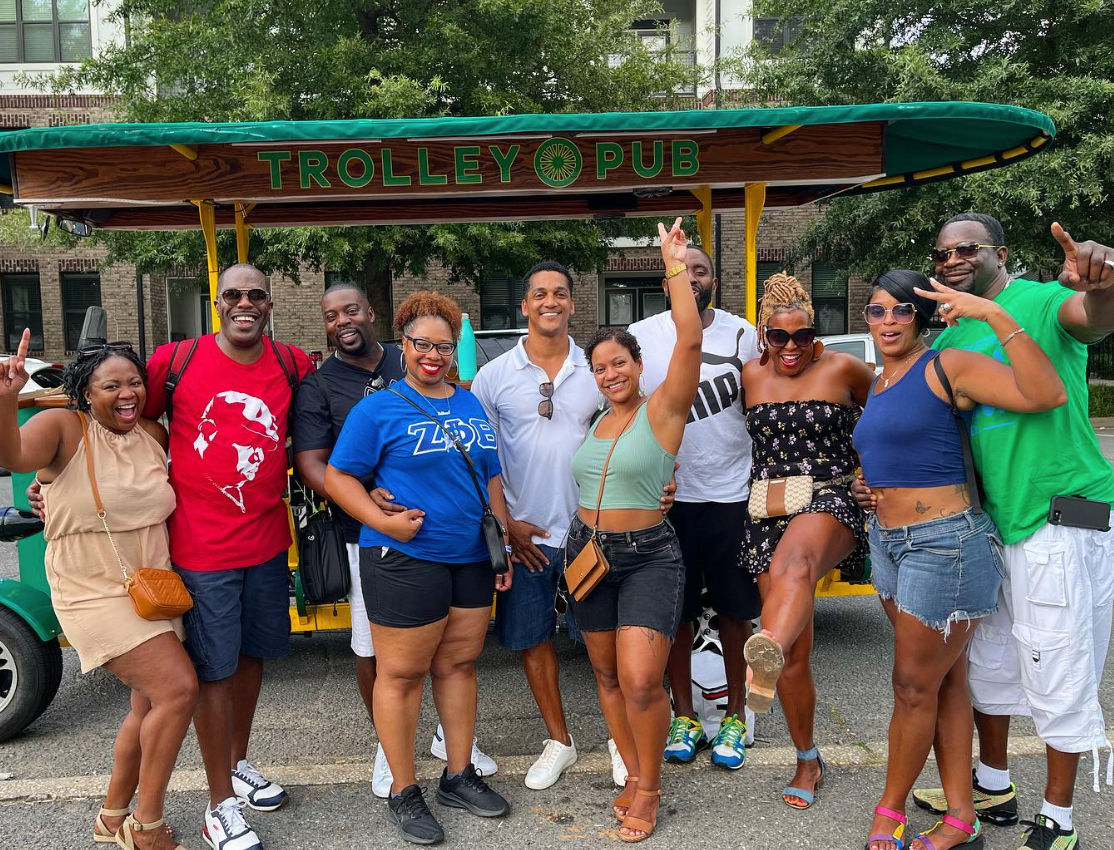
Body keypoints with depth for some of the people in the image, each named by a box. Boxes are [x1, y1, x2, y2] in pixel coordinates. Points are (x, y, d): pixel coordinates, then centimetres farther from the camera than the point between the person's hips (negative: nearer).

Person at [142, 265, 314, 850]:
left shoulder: (293, 366, 1)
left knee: (251, 654, 18)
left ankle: (239, 764, 41)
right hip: (200, 547, -4)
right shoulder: (175, 361, -8)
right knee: (214, 670, 4)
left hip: (267, 542, 4)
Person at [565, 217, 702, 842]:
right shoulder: (597, 422, 10)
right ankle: (635, 774, 31)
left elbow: (690, 340, -21)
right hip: (588, 551, 6)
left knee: (641, 680, -12)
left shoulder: (663, 409, -8)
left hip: (649, 556, -6)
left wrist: (676, 267, -21)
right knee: (608, 675, 12)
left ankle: (649, 788, 11)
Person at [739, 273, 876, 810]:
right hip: (768, 512, 4)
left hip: (831, 501, -3)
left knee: (793, 562, -42)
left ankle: (766, 657, -70)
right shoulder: (751, 376, 9)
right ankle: (807, 761, 22)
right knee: (795, 651, 4)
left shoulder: (842, 368, 1)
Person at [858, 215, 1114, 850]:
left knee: (1059, 674, 3)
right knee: (989, 660, 19)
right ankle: (994, 787, 38)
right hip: (990, 520, 8)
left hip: (1060, 517, -8)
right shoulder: (947, 341, 11)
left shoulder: (1042, 303, -10)